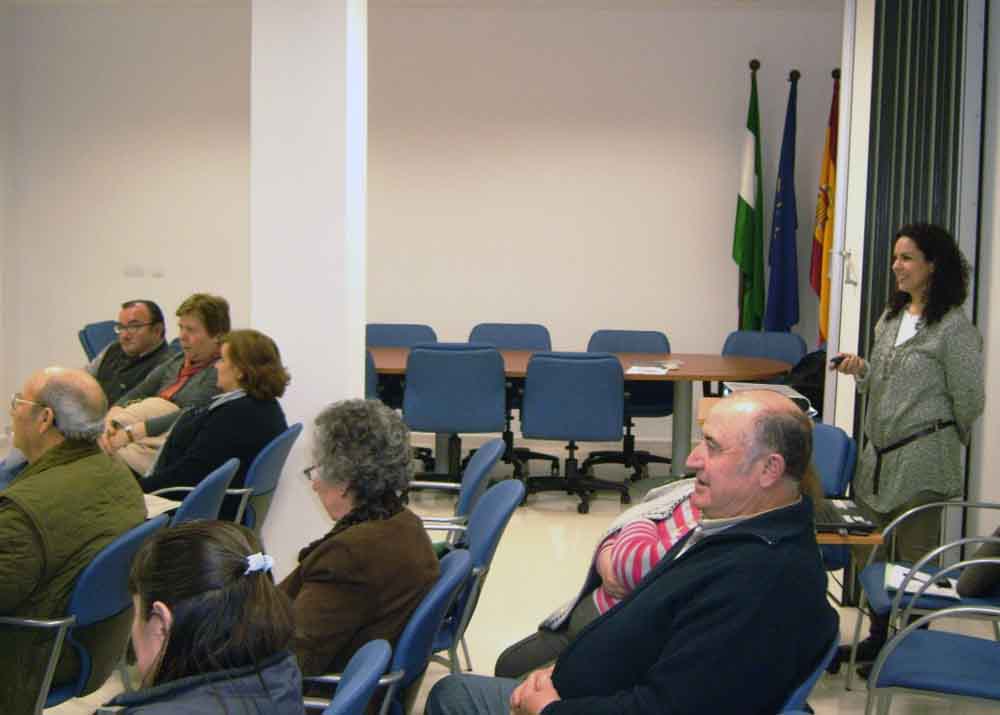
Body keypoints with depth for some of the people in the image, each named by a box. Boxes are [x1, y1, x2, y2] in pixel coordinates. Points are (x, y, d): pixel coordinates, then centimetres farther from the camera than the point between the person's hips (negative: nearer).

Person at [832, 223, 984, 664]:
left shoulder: (954, 328, -13)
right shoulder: (891, 317, 11)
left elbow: (968, 399, -8)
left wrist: (942, 439, 5)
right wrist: (860, 370, 2)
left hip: (922, 462, -8)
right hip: (879, 454, 8)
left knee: (914, 558, 2)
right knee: (869, 553, 14)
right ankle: (880, 637, 29)